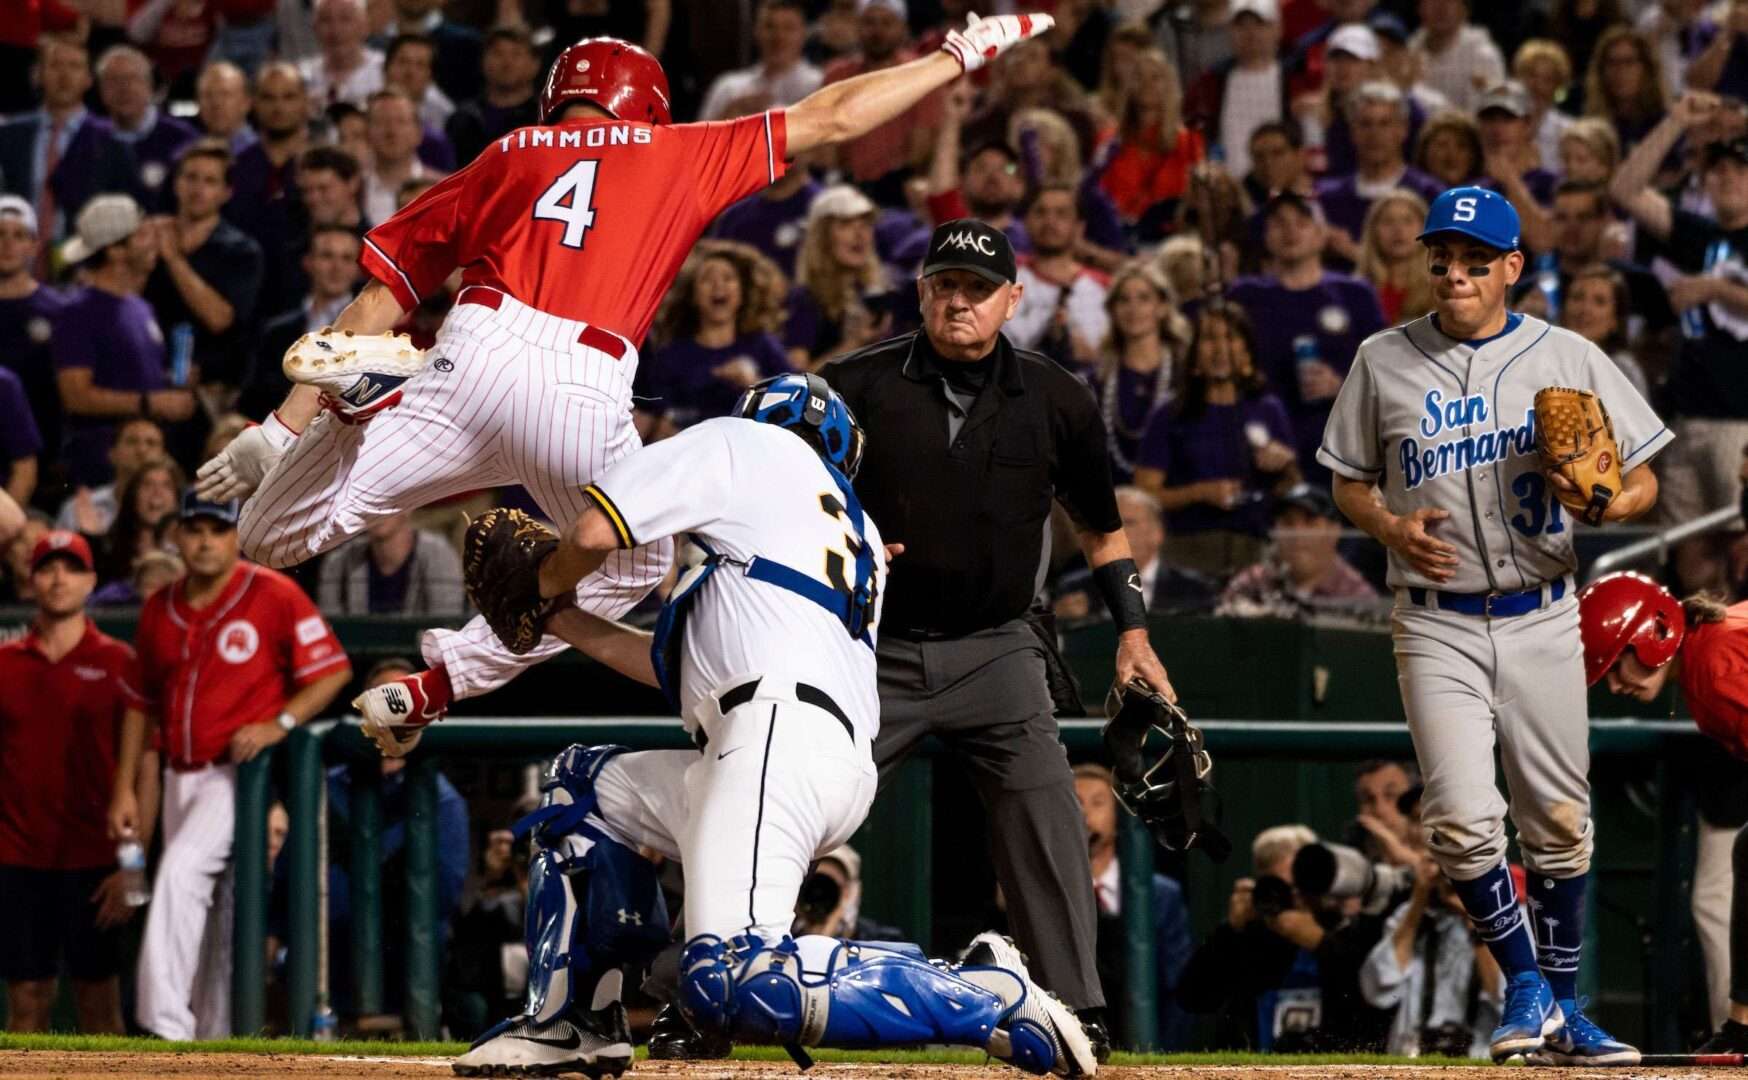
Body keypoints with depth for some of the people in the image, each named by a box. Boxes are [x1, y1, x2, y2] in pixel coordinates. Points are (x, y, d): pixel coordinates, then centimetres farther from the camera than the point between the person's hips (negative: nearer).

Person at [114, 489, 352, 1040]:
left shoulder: (273, 595, -6)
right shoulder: (159, 610, 11)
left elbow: (334, 670, -5)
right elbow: (142, 703, 18)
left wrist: (280, 723, -18)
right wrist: (125, 788, 13)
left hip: (242, 772, -7)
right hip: (181, 781, 7)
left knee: (181, 874, -25)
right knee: (199, 914, 10)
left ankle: (167, 1025, -30)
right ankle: (212, 1040, 19)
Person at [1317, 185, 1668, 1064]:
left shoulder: (1568, 359, 2)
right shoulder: (1384, 362, 4)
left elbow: (1644, 483, 5)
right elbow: (1349, 481, 13)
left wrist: (1601, 500, -18)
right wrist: (1391, 528, -8)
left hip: (1542, 619, 1)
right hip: (1437, 624, 0)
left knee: (1559, 824, 5)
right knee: (1462, 820, -13)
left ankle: (1561, 1009, 19)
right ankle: (1525, 985, 5)